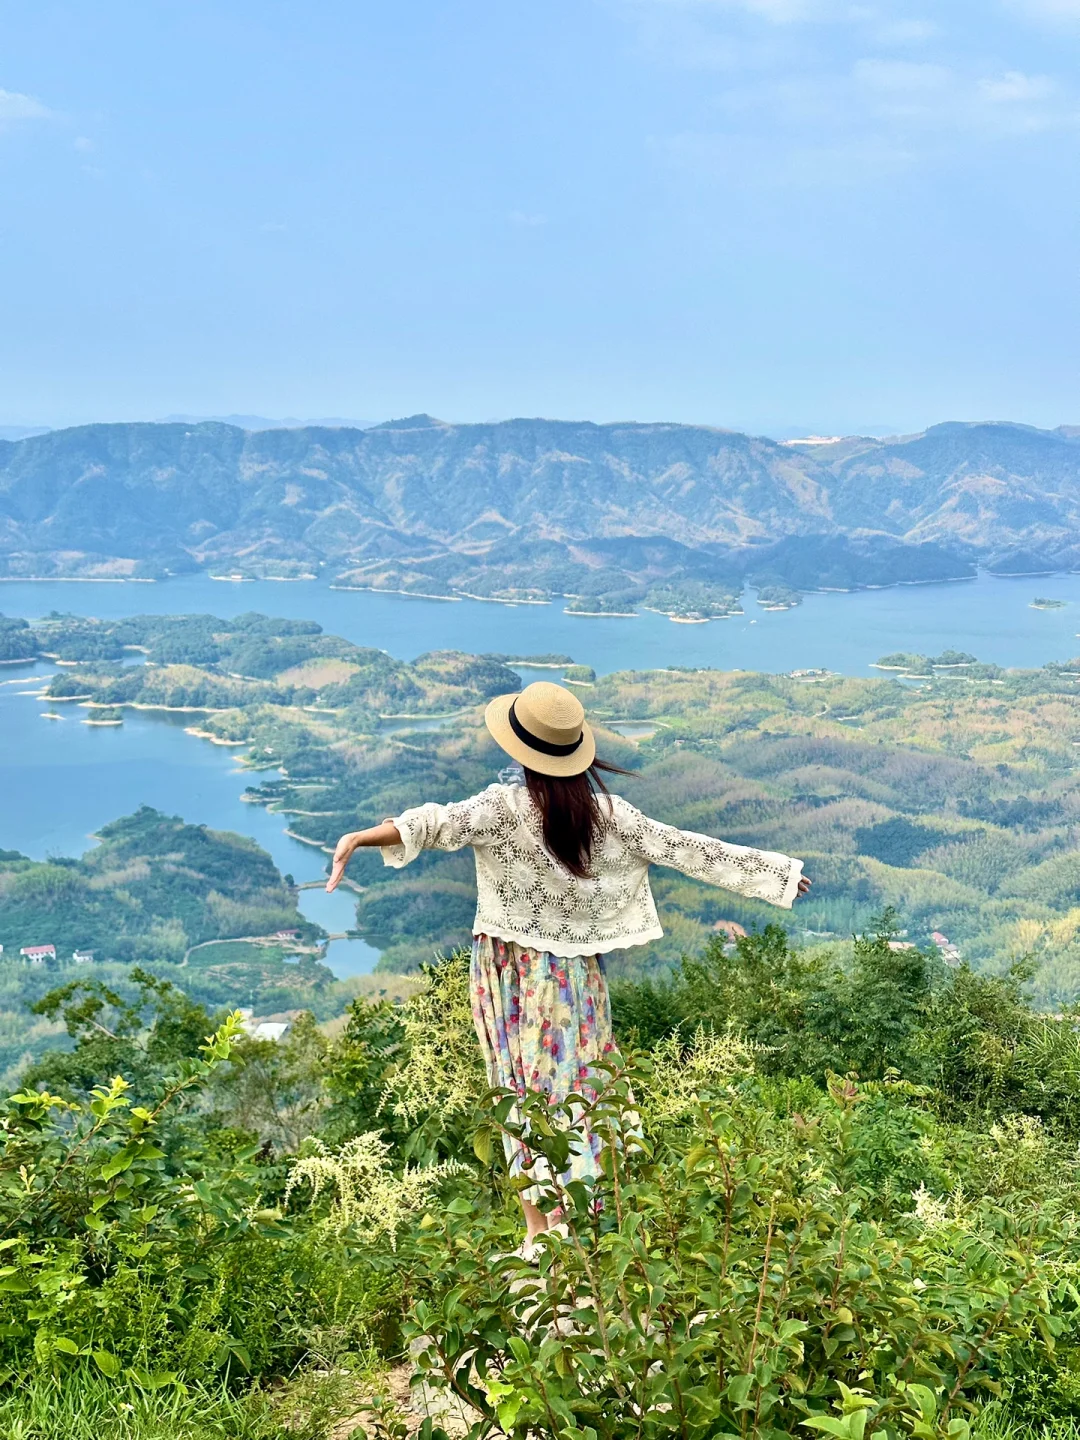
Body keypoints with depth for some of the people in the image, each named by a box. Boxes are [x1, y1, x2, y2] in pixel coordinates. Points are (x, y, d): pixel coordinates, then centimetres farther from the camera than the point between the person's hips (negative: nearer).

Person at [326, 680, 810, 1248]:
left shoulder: (503, 806, -15)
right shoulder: (607, 812, -5)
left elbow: (443, 822, -32)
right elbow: (684, 848, 1)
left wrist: (360, 837, -43)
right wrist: (777, 871, 11)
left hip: (509, 970, -2)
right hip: (573, 969, 2)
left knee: (525, 1093, 9)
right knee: (575, 1089, 10)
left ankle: (538, 1225, 16)